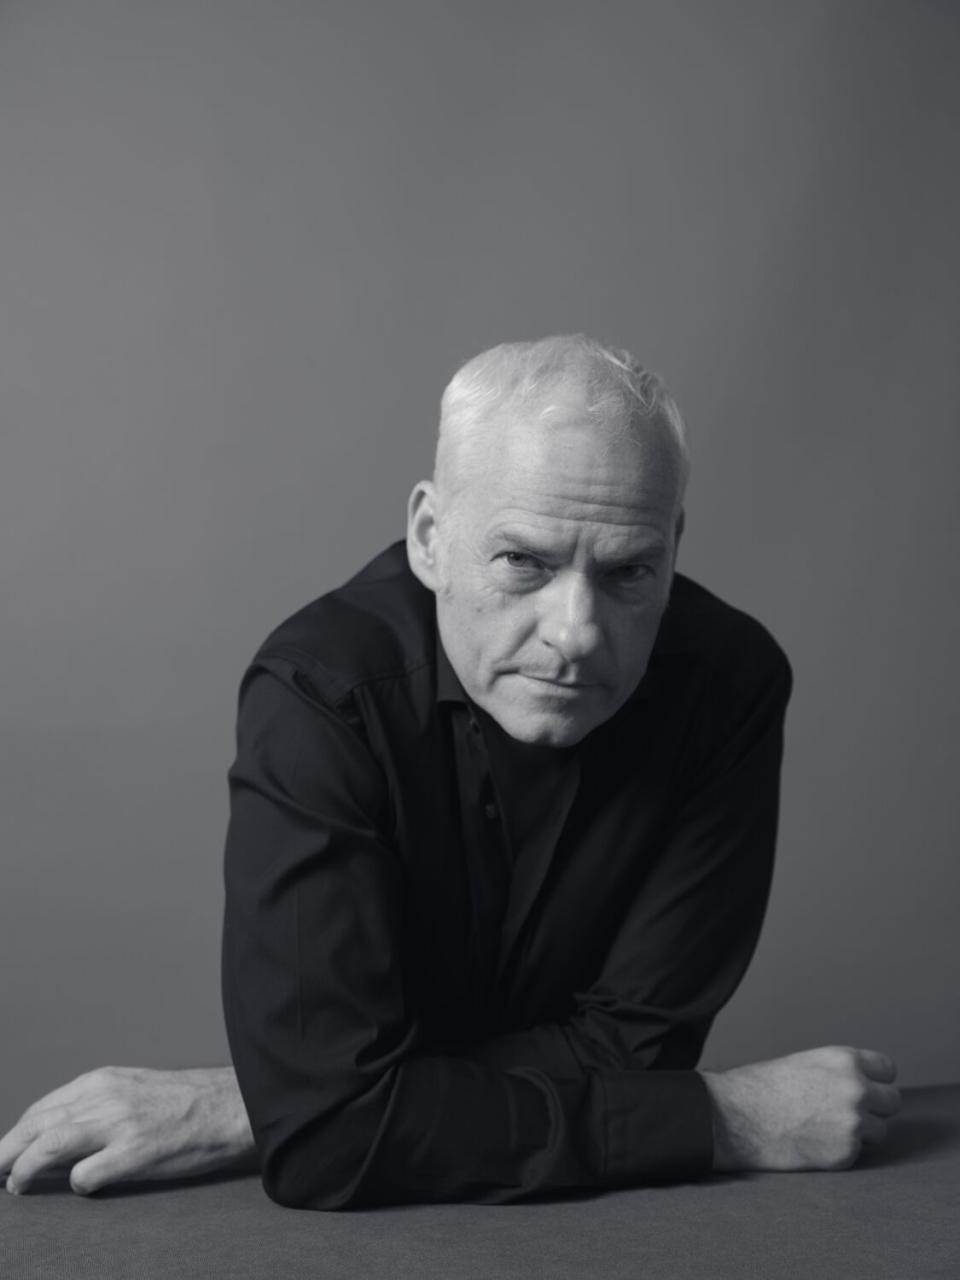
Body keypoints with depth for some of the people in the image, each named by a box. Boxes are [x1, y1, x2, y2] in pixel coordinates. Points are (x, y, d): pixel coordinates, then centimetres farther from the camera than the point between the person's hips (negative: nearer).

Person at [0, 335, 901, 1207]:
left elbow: (625, 1049, -16)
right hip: (344, 1230, -2)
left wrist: (236, 1108, -21)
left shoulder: (729, 684, -16)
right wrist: (734, 1120, -24)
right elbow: (327, 1127, -27)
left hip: (619, 1216, 2)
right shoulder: (319, 696, -21)